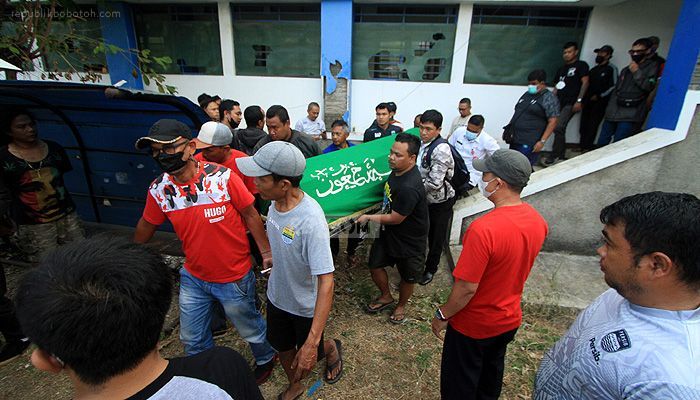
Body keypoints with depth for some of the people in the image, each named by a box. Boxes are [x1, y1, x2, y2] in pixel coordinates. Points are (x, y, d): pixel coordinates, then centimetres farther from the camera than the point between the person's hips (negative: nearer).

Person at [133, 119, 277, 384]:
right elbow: (146, 225, 8)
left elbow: (250, 215, -13)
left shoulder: (222, 177, -22)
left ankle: (265, 359, 52)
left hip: (234, 278, -4)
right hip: (193, 278, 5)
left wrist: (266, 252, -12)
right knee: (192, 340, 24)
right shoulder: (159, 189, -9)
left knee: (250, 329, 19)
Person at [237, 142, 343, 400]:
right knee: (283, 349, 27)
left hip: (306, 306, -6)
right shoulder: (276, 202, -16)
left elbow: (326, 281, -37)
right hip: (276, 296, 6)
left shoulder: (310, 221, -38)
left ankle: (332, 349, 54)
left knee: (306, 360, 20)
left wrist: (312, 343, -38)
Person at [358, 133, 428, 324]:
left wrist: (369, 217, -11)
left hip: (409, 240, -8)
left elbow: (394, 219, -25)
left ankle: (401, 305, 44)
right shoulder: (398, 170, -9)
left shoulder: (409, 187, -36)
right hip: (389, 232, 8)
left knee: (407, 277, 17)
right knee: (375, 265, 17)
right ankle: (386, 297, 43)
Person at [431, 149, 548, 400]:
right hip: (510, 319, 7)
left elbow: (467, 288, -29)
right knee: (491, 372, 31)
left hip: (473, 325, -7)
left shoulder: (483, 229, -35)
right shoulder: (538, 221, -10)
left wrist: (442, 315, -13)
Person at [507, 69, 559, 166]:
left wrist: (542, 141, -17)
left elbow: (552, 122, -10)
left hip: (529, 143, -7)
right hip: (515, 139, 7)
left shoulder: (549, 98, -4)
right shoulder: (526, 95, 17)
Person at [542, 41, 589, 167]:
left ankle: (553, 157, -17)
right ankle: (561, 156, 17)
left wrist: (579, 101, -15)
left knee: (559, 128, -20)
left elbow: (585, 83, -6)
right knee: (558, 129, 7)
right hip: (559, 103, 7)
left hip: (570, 103, -7)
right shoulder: (561, 68, 22)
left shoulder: (581, 65, 3)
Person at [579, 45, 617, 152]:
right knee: (584, 124, 2)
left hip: (600, 102, -6)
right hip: (588, 101, 6)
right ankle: (583, 146, 9)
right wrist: (584, 97, 8)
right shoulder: (594, 69, 21)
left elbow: (613, 86, -7)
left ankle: (587, 148, -9)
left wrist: (599, 96, -12)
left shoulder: (611, 69, 0)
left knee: (592, 125, -10)